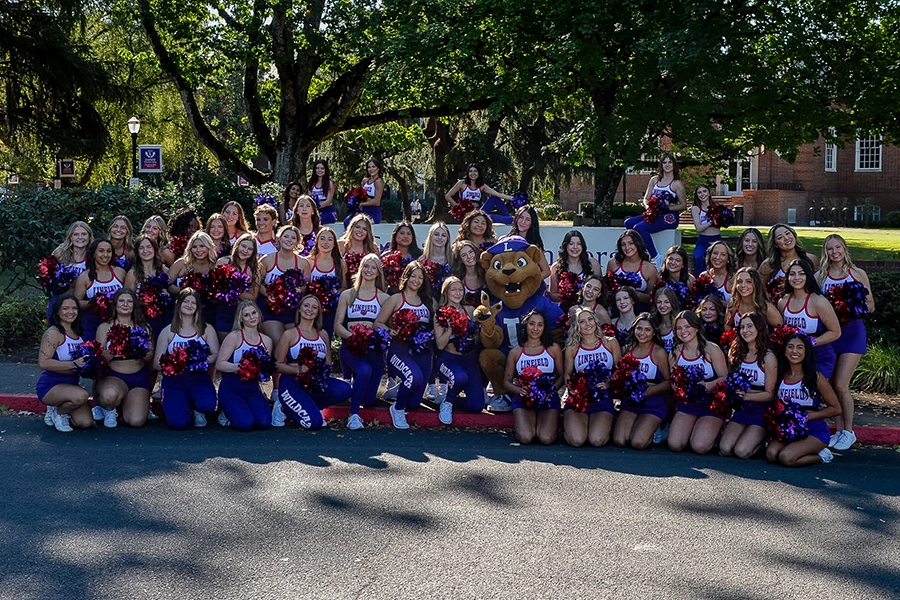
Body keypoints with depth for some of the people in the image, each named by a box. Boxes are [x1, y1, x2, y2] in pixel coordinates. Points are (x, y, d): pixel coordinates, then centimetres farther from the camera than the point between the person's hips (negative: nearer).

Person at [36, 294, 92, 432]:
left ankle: (59, 411, 17)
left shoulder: (77, 333, 10)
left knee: (86, 422, -11)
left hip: (70, 385, 7)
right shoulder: (53, 333, -13)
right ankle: (56, 413, -4)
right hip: (50, 386, -7)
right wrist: (74, 364, -28)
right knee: (81, 395, -35)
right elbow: (43, 363, -25)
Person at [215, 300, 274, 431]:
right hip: (230, 390, -4)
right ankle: (227, 411, 13)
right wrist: (237, 367, -28)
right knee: (245, 423, -24)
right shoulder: (234, 337, -7)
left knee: (265, 422, -21)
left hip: (252, 389, 4)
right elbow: (219, 364, -11)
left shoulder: (267, 341, 7)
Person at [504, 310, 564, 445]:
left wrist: (551, 389, -13)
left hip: (549, 399, 0)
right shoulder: (515, 352, 8)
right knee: (525, 438, -25)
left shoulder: (553, 349, 7)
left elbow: (562, 376, 8)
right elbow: (507, 381, 9)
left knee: (546, 439, -22)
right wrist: (520, 390, -13)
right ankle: (530, 423, 12)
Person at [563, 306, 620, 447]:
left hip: (603, 397, 0)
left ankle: (605, 424, 15)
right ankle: (568, 423, 16)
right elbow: (567, 375, 14)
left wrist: (608, 384, -12)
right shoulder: (572, 348, 9)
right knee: (576, 440, -23)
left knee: (597, 441, -23)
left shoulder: (610, 343, 8)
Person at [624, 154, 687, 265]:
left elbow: (683, 205, -2)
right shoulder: (654, 180, 17)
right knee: (628, 223, -14)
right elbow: (646, 198, 16)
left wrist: (668, 207, -16)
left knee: (639, 228, -27)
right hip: (654, 214, 7)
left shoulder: (677, 184, 0)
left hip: (669, 217, -7)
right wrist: (648, 206, -8)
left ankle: (655, 257, -20)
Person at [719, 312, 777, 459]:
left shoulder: (768, 357, -10)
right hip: (741, 410, 5)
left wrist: (746, 395, -25)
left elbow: (770, 394, -10)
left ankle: (764, 441, 12)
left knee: (741, 451, -20)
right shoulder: (736, 354, 5)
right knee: (725, 449, -13)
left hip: (761, 412, -5)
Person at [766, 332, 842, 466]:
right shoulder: (780, 376, 4)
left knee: (786, 457, -27)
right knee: (771, 454, -25)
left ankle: (820, 456, 2)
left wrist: (808, 416, -16)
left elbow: (836, 409, -4)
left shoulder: (815, 377, -8)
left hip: (814, 431, -4)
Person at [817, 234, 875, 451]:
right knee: (831, 385, 4)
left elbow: (870, 306, 5)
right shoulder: (819, 276, 5)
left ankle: (849, 432, 6)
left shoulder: (858, 274, 1)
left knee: (841, 385, -9)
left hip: (852, 332, -2)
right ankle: (838, 430, 17)